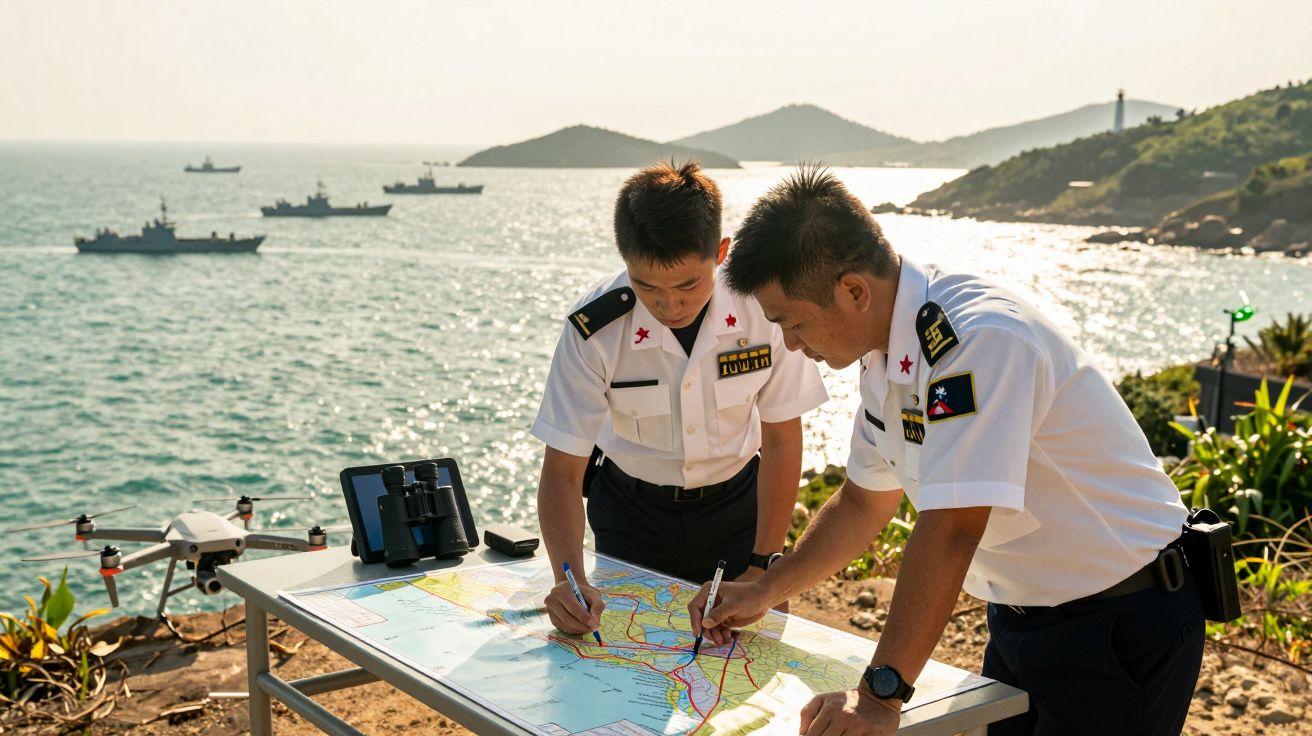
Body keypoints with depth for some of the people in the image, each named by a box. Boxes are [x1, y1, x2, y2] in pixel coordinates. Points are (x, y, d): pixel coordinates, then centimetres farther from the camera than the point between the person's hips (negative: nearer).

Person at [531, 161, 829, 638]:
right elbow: (562, 471, -20)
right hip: (632, 514, 0)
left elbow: (781, 439, -11)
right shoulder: (593, 331, -25)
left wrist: (763, 565, -13)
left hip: (736, 504, 1)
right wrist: (570, 578, -36)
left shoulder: (763, 307, -23)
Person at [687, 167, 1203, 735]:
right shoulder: (885, 355, 1)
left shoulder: (979, 340, -29)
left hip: (1121, 625, -8)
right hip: (1022, 619, 8)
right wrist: (764, 593, 10)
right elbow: (865, 501, 13)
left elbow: (953, 527, -35)